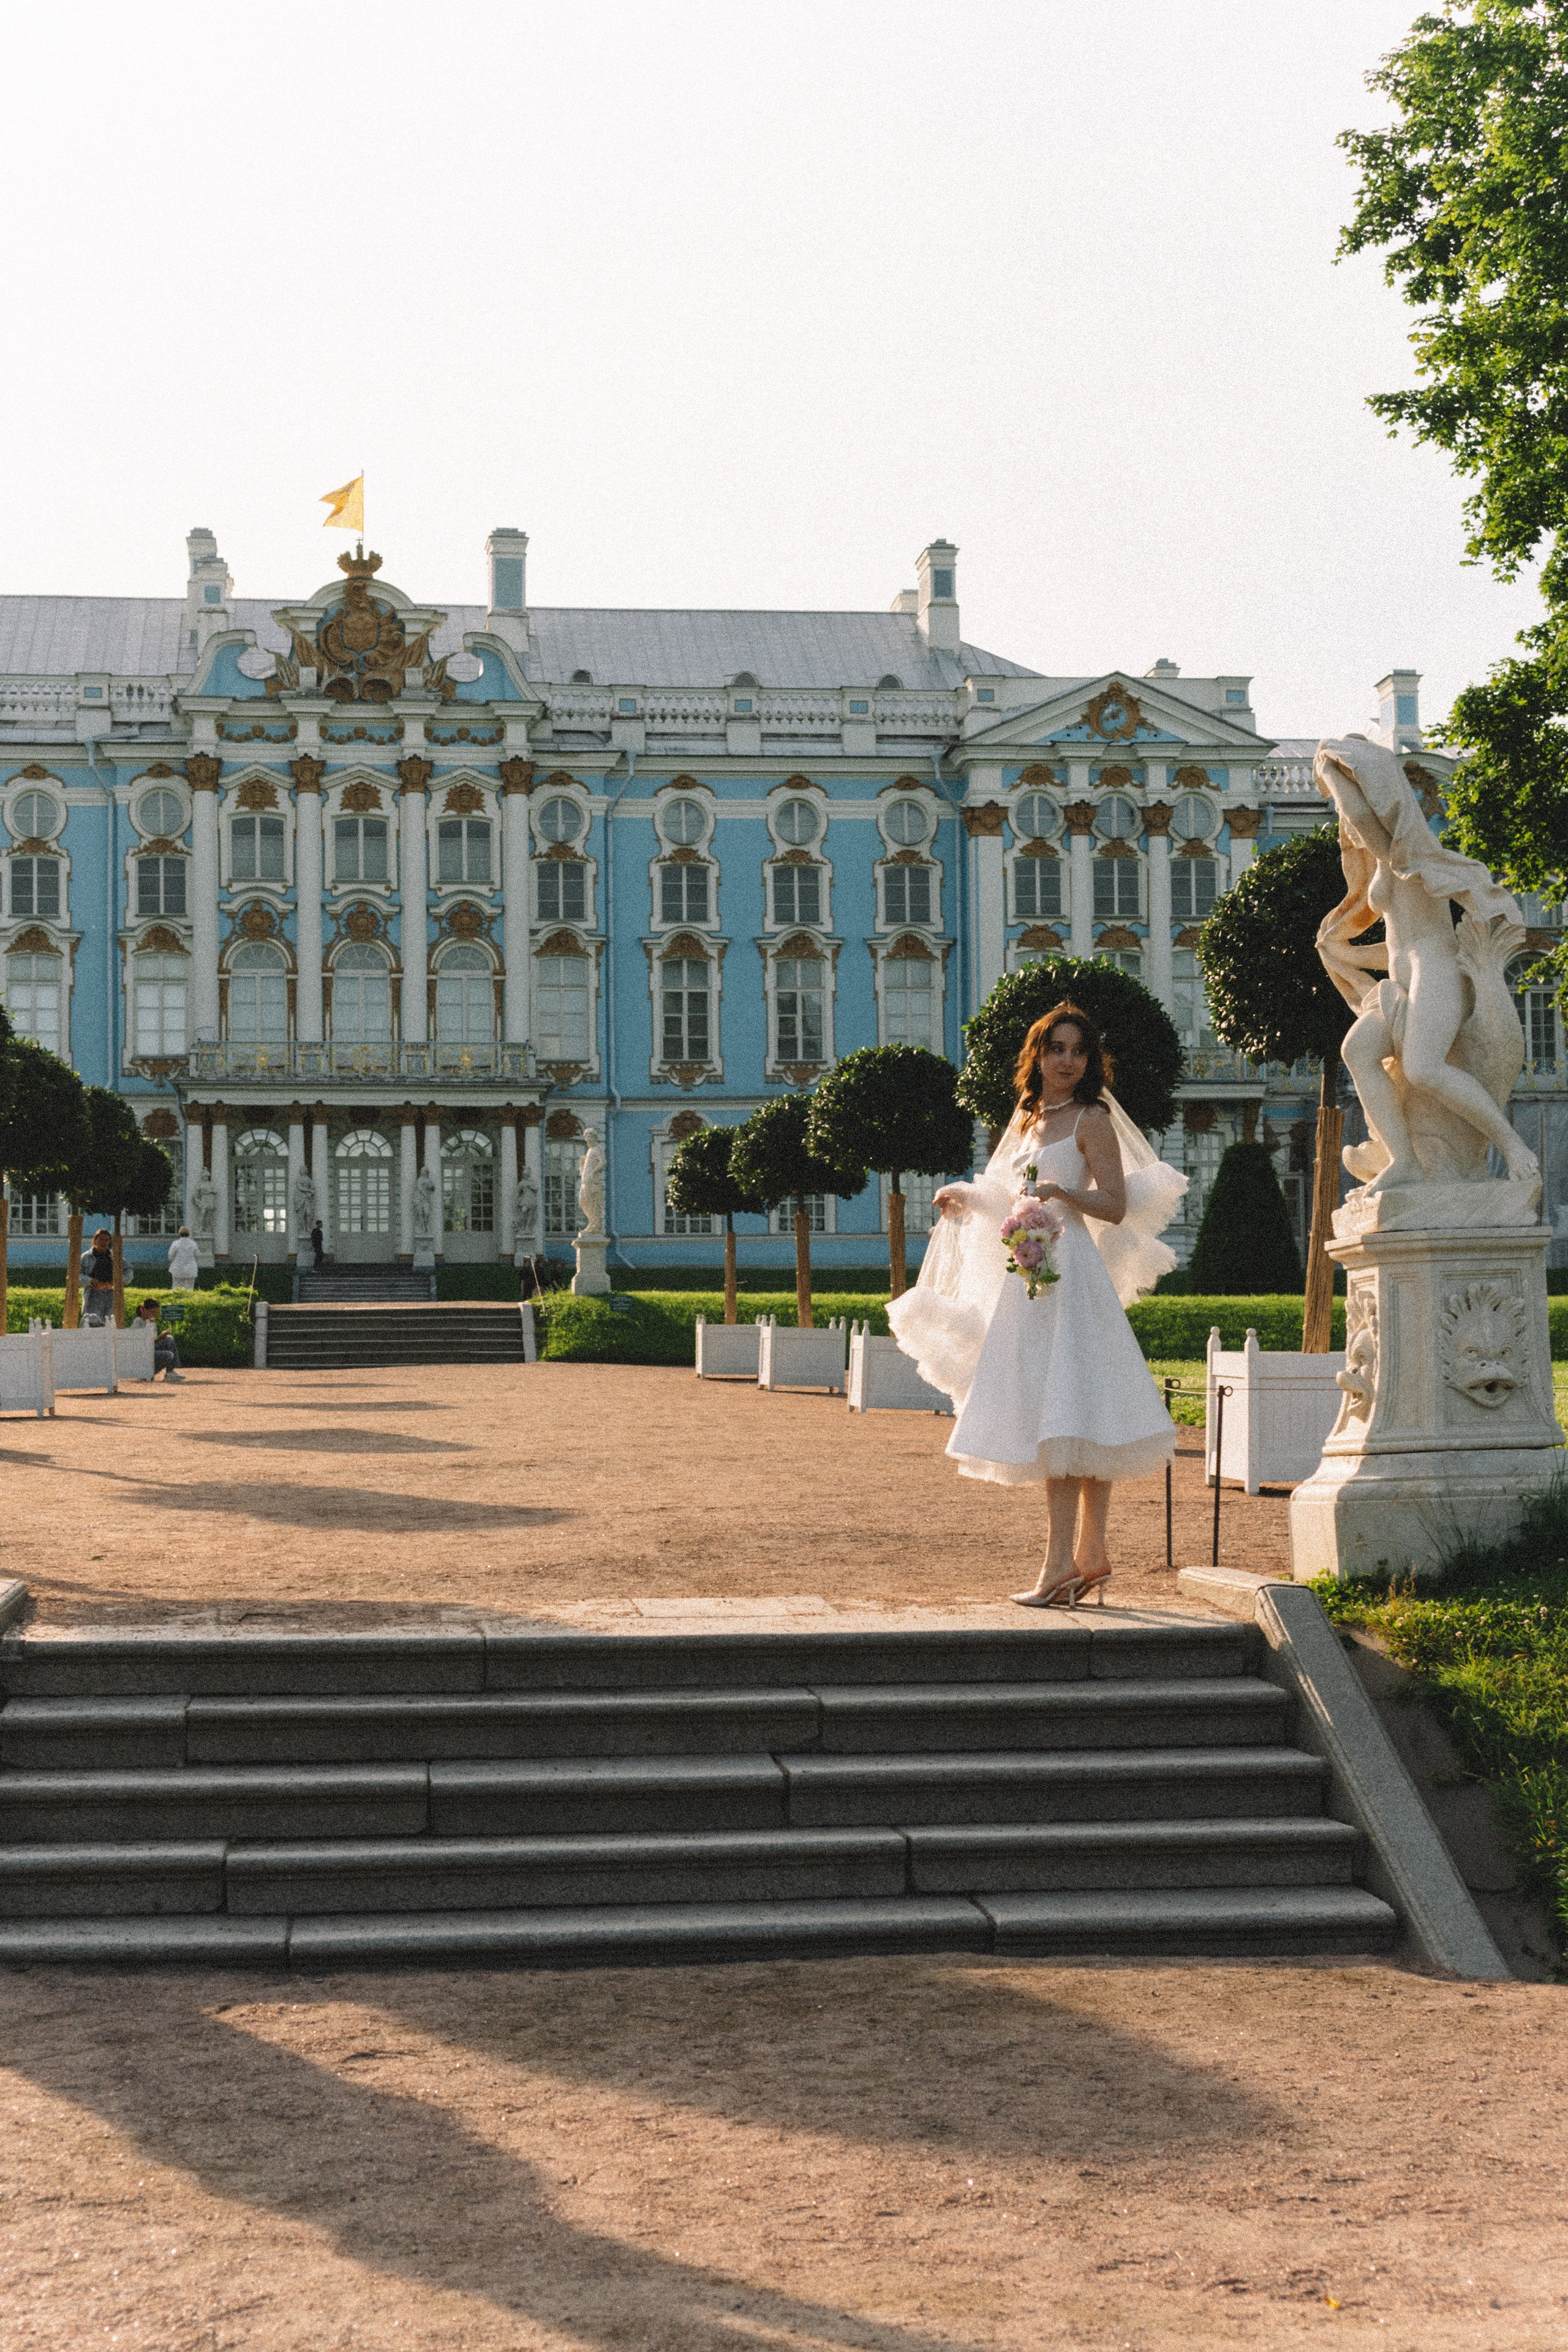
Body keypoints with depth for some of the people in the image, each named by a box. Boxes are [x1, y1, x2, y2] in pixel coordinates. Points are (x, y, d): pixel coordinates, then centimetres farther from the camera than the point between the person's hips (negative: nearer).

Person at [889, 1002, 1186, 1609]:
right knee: (1047, 1419, 8)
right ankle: (1091, 1557, 13)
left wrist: (1061, 1193, -23)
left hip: (1068, 1274, -8)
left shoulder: (1092, 1119, -3)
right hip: (1028, 1275, 8)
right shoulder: (1029, 1121, 19)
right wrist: (968, 1199, 18)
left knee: (1060, 1418, -13)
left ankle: (1061, 1565, -16)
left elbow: (1115, 1207, -9)